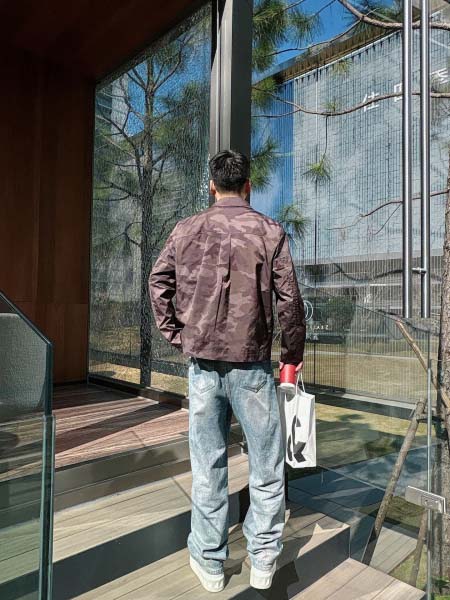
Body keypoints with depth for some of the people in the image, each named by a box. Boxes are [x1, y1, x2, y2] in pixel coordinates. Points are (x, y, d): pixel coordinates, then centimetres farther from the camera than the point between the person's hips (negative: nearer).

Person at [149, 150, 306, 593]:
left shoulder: (186, 230, 3)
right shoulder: (269, 231, -3)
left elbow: (158, 283, 6)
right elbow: (289, 301, -5)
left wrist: (175, 335, 12)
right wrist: (293, 353, 7)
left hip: (202, 362, 2)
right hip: (251, 363, -2)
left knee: (208, 465, 13)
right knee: (266, 465, 14)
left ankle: (209, 561, 28)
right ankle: (263, 560, 26)